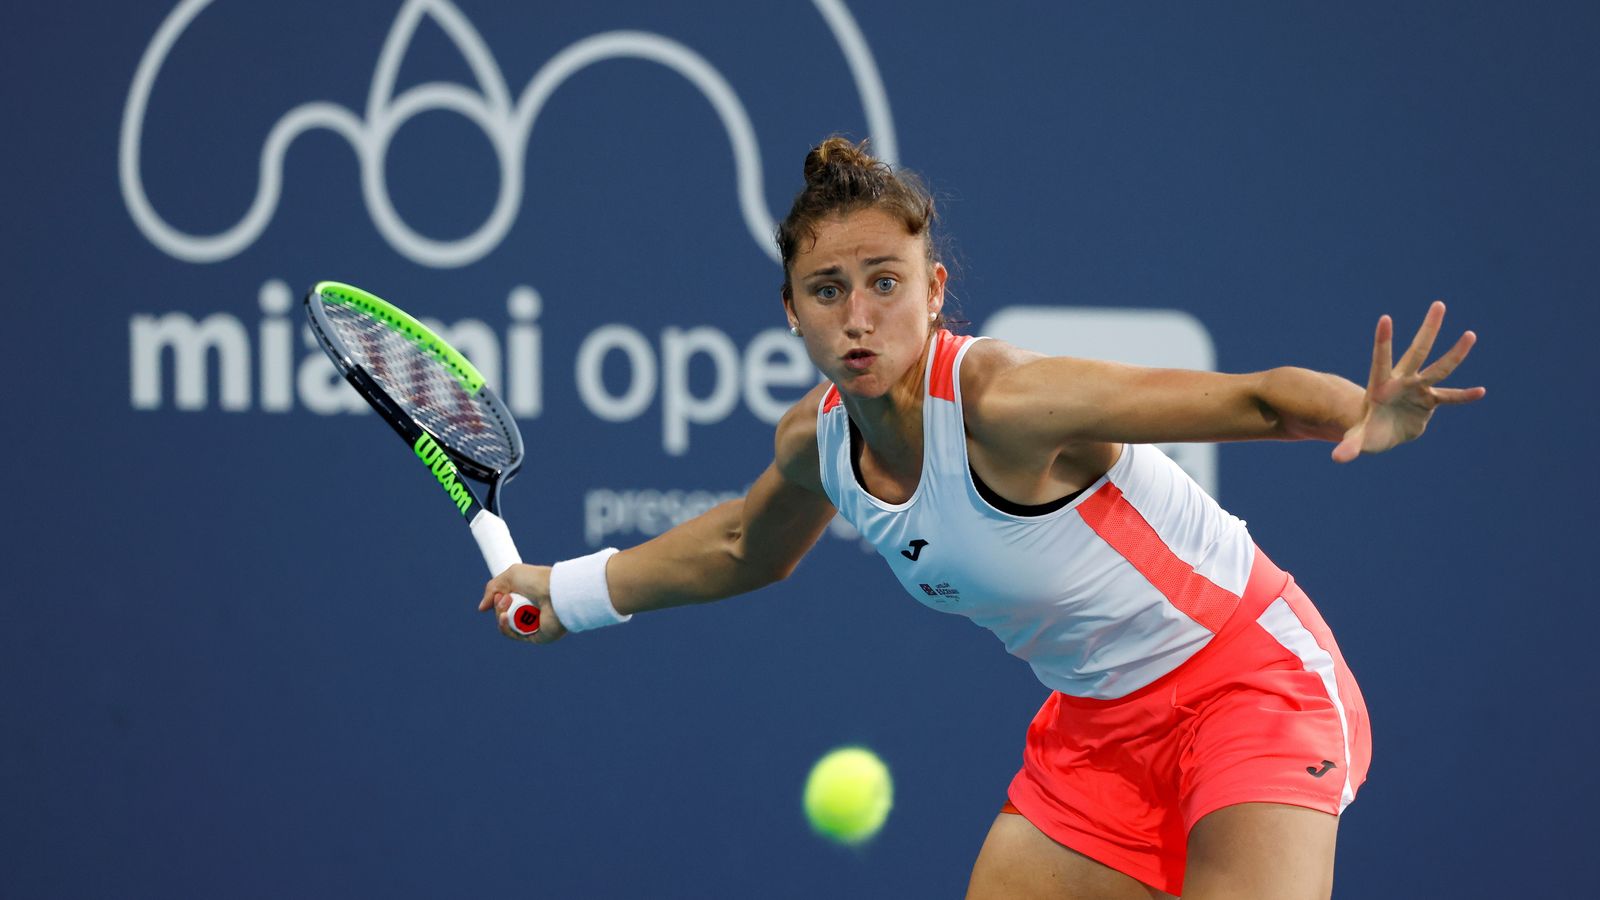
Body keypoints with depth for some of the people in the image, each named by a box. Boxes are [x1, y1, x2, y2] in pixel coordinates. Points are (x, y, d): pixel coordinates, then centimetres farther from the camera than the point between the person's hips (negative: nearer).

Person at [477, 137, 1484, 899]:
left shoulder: (1005, 400, -28)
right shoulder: (817, 441, -4)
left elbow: (1257, 397, -32)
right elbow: (747, 545, 21)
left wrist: (1366, 416, -53)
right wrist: (573, 590, 27)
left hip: (1251, 679, -7)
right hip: (1099, 725, 7)